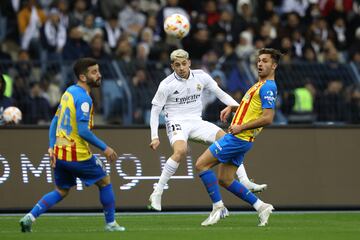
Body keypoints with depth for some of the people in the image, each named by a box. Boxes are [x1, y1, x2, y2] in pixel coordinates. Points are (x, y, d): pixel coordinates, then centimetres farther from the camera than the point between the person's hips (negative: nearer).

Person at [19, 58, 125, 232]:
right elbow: (83, 131, -23)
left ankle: (30, 217, 5)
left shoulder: (69, 92, 10)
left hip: (60, 152, 8)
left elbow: (54, 122, 14)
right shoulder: (83, 98, -18)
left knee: (61, 191, 19)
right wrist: (105, 148, -15)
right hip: (77, 155, -8)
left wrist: (51, 148, 13)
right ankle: (110, 223, 20)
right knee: (105, 182, 12)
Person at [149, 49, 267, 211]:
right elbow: (155, 110, -3)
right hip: (176, 123, -5)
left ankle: (245, 182, -9)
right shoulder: (166, 85, -8)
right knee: (181, 151, -34)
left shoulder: (201, 76, 1)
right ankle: (157, 194, -28)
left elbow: (220, 94, 9)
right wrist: (154, 137, -10)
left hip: (196, 122, 5)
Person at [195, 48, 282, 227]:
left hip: (238, 138, -10)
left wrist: (241, 127, -19)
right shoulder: (260, 85, 17)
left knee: (201, 164, -9)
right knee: (224, 180, 11)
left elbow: (268, 118, -23)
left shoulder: (268, 87, -14)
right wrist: (231, 107, 20)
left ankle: (218, 208, -7)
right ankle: (261, 206, 13)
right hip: (238, 139, 10)